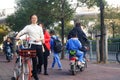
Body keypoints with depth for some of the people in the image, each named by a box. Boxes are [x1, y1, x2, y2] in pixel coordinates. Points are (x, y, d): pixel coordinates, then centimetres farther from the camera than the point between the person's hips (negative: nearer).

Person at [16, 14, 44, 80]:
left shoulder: (39, 28, 16)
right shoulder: (28, 27, 7)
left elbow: (42, 37, 13)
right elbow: (22, 31, -5)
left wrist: (39, 39, -9)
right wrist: (18, 36, -26)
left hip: (39, 45, 4)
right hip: (32, 45, -4)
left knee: (41, 61, 2)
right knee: (34, 61, -5)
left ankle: (33, 71, 29)